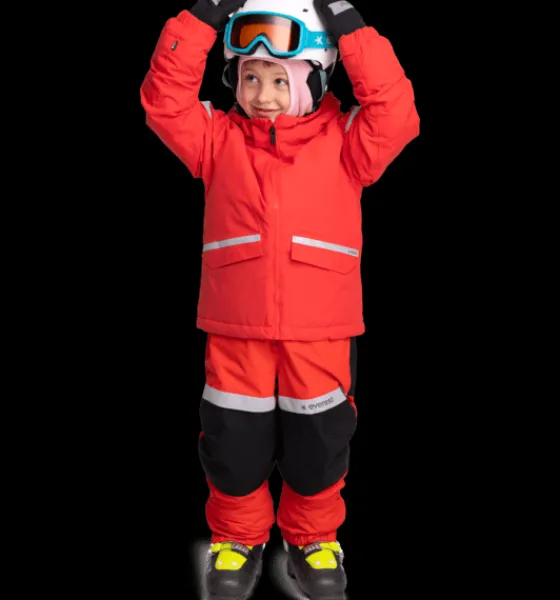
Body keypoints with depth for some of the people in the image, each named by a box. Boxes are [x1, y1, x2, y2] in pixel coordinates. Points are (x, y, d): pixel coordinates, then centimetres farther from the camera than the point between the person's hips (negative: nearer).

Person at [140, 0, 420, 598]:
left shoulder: (342, 141, 1)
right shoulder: (219, 139, 4)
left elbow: (396, 113, -14)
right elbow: (165, 97, -7)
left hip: (321, 328, 0)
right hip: (235, 327, 1)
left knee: (318, 441, 12)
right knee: (234, 440, 11)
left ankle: (312, 538, 35)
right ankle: (238, 538, 34)